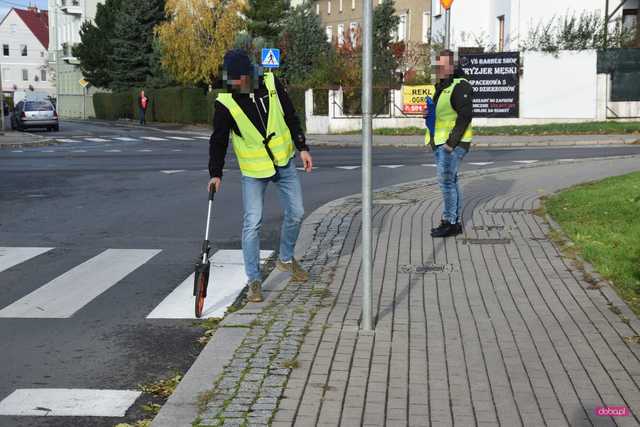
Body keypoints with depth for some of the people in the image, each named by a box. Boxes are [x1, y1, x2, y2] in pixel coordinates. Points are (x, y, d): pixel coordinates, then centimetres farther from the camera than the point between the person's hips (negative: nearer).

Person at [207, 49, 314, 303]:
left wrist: (302, 148, 2)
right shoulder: (225, 103, -13)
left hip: (284, 163, 3)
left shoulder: (271, 84, -7)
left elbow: (291, 117, 3)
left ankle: (286, 259, 33)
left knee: (296, 213, 9)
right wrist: (216, 173, -12)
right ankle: (254, 280, 3)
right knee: (252, 223, -8)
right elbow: (219, 141, -6)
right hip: (253, 170, -3)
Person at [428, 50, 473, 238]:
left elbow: (465, 116, -20)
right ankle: (457, 223, 19)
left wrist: (451, 142, -22)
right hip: (441, 142, 10)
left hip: (452, 143, -10)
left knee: (447, 181, -9)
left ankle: (449, 222, -2)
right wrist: (429, 113, 4)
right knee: (451, 181, 12)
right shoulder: (441, 86, 17)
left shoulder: (460, 86, -13)